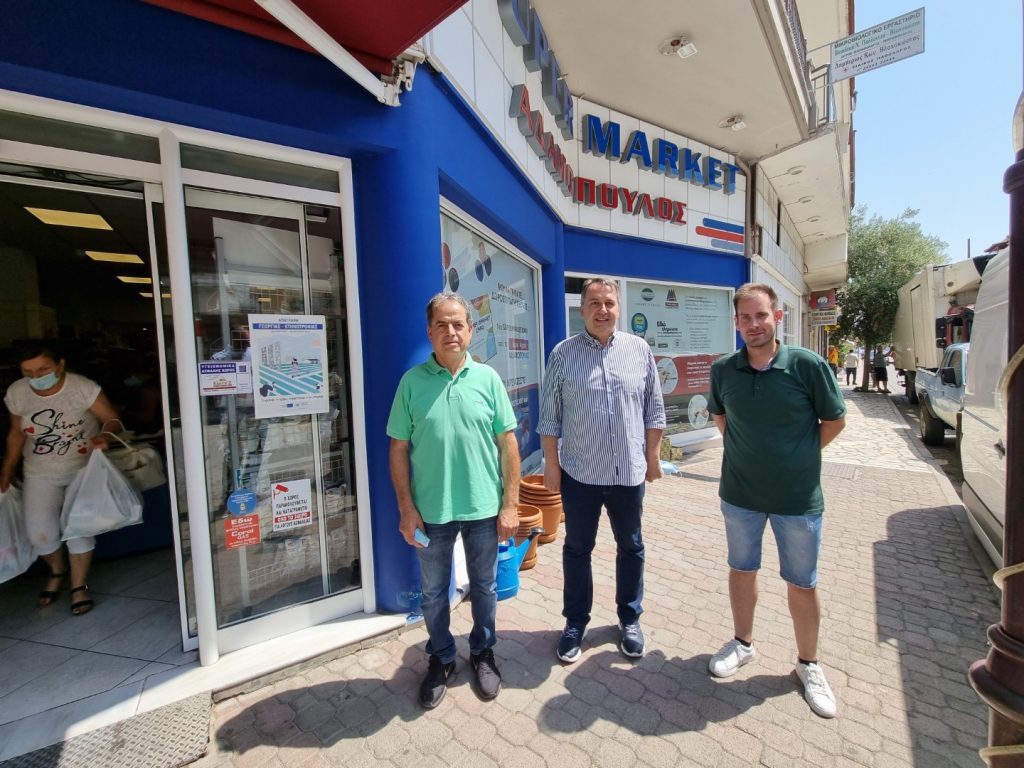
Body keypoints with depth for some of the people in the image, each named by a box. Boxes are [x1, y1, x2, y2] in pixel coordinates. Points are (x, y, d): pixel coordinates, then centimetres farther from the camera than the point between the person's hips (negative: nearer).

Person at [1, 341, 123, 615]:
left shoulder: (83, 387, -19)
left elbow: (112, 419, -14)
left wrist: (104, 435, -35)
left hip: (84, 467, -3)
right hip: (41, 474, 3)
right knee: (40, 533, -4)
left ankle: (79, 585, 14)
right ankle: (57, 570, 29)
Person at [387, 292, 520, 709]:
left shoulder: (487, 378, -5)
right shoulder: (413, 381, -6)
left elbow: (508, 443, -2)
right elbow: (399, 449, -2)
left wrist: (510, 504, -4)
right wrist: (406, 508, -5)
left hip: (483, 508, 1)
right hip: (431, 511, 0)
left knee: (484, 587, 19)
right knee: (433, 592, 19)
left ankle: (483, 652, 46)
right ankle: (441, 659, 45)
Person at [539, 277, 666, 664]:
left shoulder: (639, 349, 1)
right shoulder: (563, 353, -5)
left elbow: (653, 409, 7)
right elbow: (550, 417, -3)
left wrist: (653, 455, 6)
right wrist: (551, 464, -3)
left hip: (629, 472, 2)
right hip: (579, 473, -1)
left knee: (631, 548, 17)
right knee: (577, 549, 14)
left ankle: (630, 620, 39)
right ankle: (575, 623, 34)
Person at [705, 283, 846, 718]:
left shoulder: (807, 365, -14)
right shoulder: (723, 370, -6)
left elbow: (835, 420, -2)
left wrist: (799, 455, -3)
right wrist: (744, 451, 3)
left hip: (798, 498, -2)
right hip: (740, 493, 2)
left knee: (802, 584, 14)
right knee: (742, 570, 18)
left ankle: (808, 664, 37)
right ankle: (742, 643, 41)